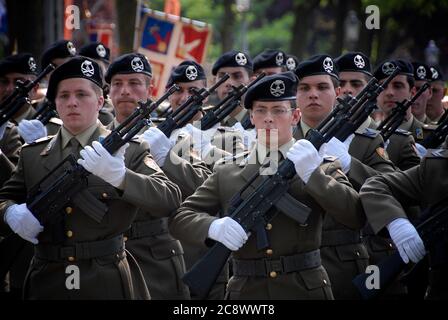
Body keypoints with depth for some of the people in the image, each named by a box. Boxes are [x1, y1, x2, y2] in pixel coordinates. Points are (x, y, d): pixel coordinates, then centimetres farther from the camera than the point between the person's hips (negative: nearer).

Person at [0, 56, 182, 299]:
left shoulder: (126, 151, -2)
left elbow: (170, 200, -14)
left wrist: (119, 175, -32)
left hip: (108, 286, -2)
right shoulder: (32, 155, 8)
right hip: (46, 285, 2)